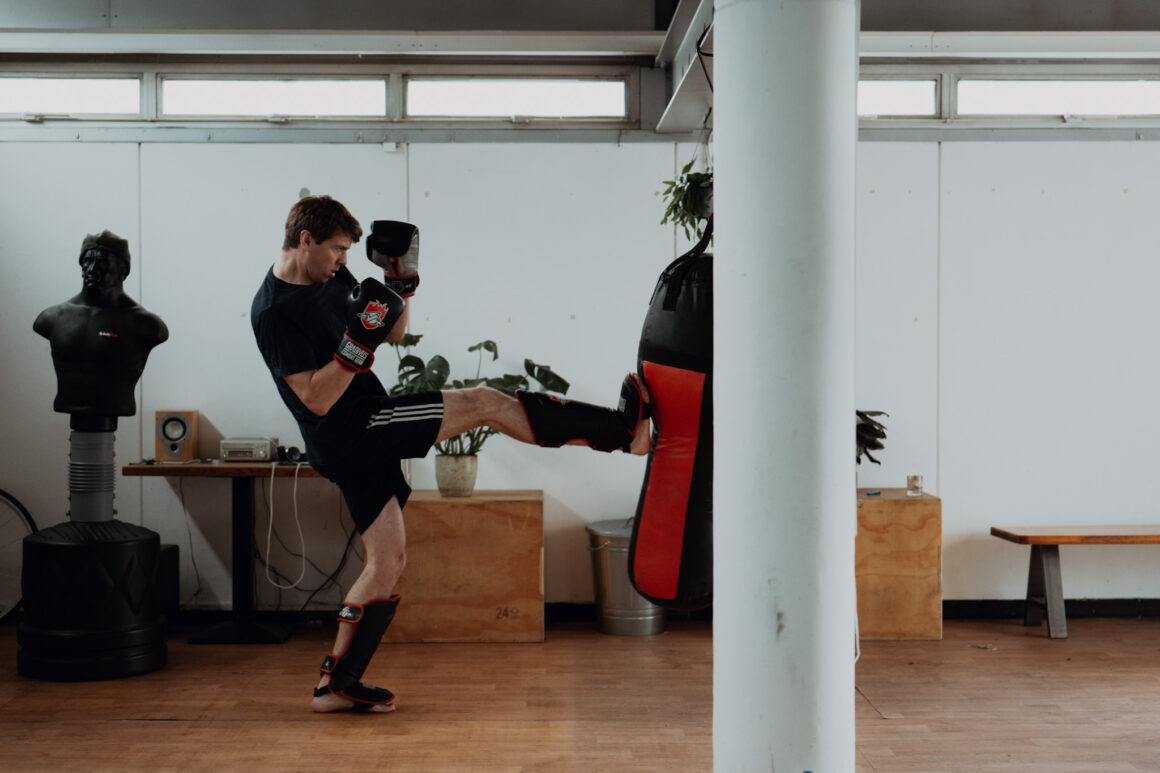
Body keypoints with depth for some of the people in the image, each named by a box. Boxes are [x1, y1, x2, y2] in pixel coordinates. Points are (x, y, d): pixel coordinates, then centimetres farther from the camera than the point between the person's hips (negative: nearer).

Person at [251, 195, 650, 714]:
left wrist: (402, 283, 2)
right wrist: (359, 341, -30)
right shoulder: (274, 312, -15)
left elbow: (393, 333, 19)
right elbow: (317, 399, -21)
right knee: (485, 402, -12)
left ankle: (336, 684, 18)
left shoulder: (330, 278, 11)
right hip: (347, 433, -10)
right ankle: (619, 428, -3)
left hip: (362, 434, 10)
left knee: (388, 560, 12)